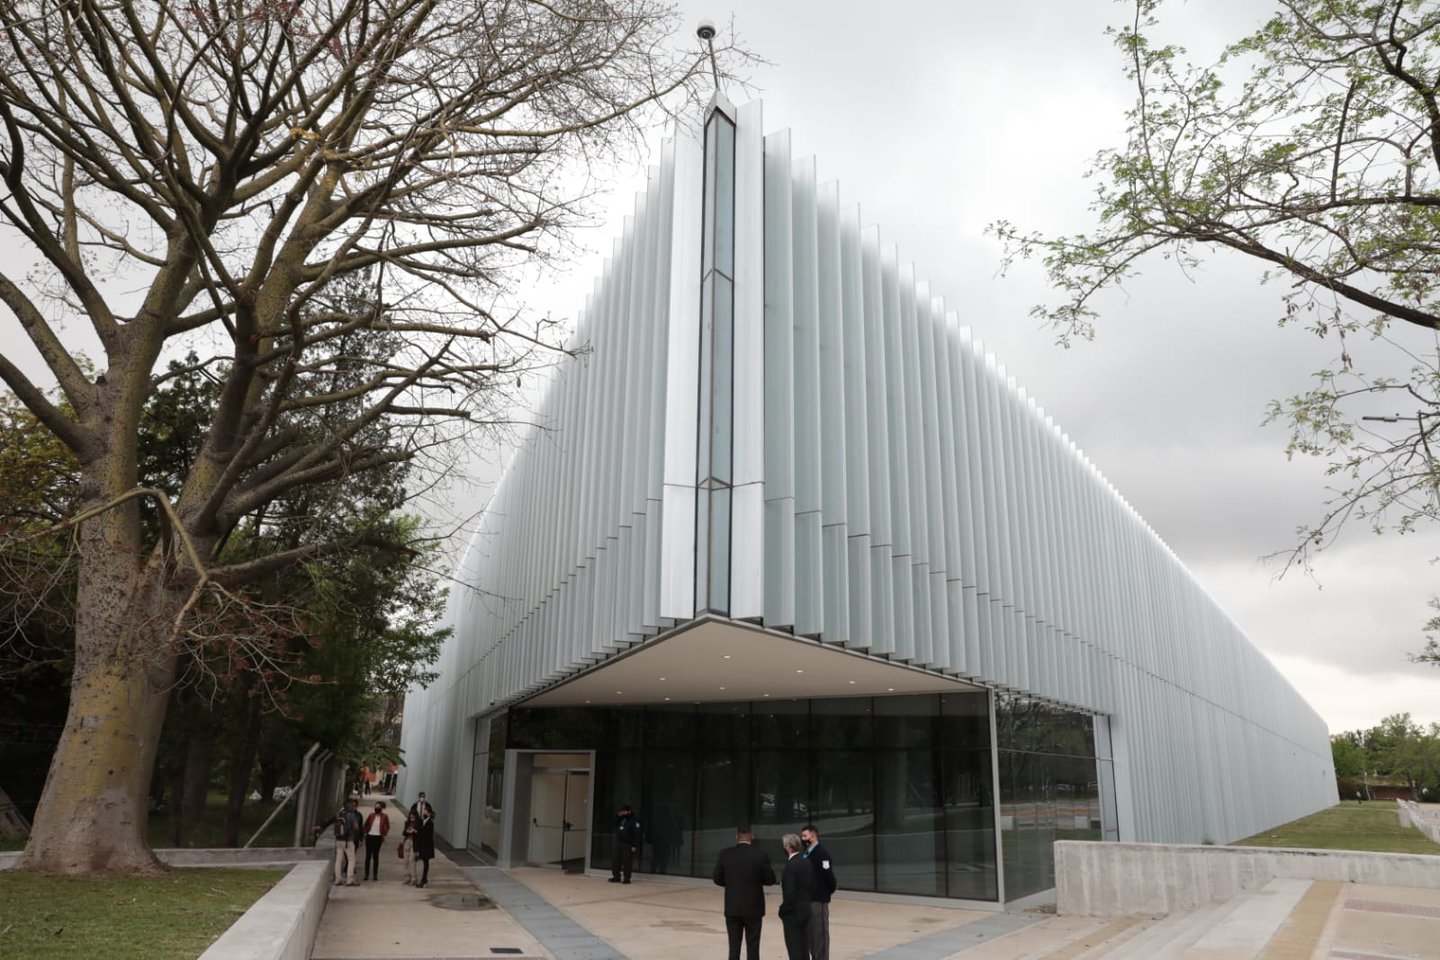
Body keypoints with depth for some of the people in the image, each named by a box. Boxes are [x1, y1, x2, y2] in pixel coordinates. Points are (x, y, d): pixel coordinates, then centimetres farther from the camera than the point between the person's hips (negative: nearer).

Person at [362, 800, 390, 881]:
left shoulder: (385, 816, -2)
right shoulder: (371, 815, 1)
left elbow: (387, 827, 7)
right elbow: (366, 825, 13)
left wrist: (384, 835, 0)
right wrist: (365, 833, 3)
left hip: (378, 838, -1)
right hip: (369, 837, 2)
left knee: (376, 856, 3)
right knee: (368, 856, 4)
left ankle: (375, 875, 9)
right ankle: (366, 874, 11)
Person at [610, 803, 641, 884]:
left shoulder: (633, 822, -11)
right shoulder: (621, 819, 15)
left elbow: (636, 834, -14)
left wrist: (635, 846, -19)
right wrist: (618, 816, 4)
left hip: (628, 845, -8)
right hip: (619, 844, 8)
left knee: (627, 862, -4)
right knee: (615, 861, 9)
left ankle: (627, 878, 4)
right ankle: (616, 876, 20)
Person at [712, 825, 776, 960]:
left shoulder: (725, 854, -5)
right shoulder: (761, 855, -10)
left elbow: (718, 879, 0)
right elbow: (770, 880, -4)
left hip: (732, 908, 2)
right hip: (753, 908, -1)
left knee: (734, 948, 9)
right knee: (753, 948, 7)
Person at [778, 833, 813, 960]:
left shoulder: (790, 865, -20)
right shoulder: (806, 862, 6)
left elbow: (789, 893, -22)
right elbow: (811, 884, 11)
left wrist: (782, 911, -10)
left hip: (793, 913, -8)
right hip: (805, 910, 8)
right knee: (804, 948, 14)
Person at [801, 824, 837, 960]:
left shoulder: (822, 853, -16)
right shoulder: (807, 853, 11)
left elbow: (829, 875, -18)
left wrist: (830, 891, -5)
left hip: (819, 899, -9)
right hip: (808, 899, 9)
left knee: (820, 932, -2)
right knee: (809, 932, 15)